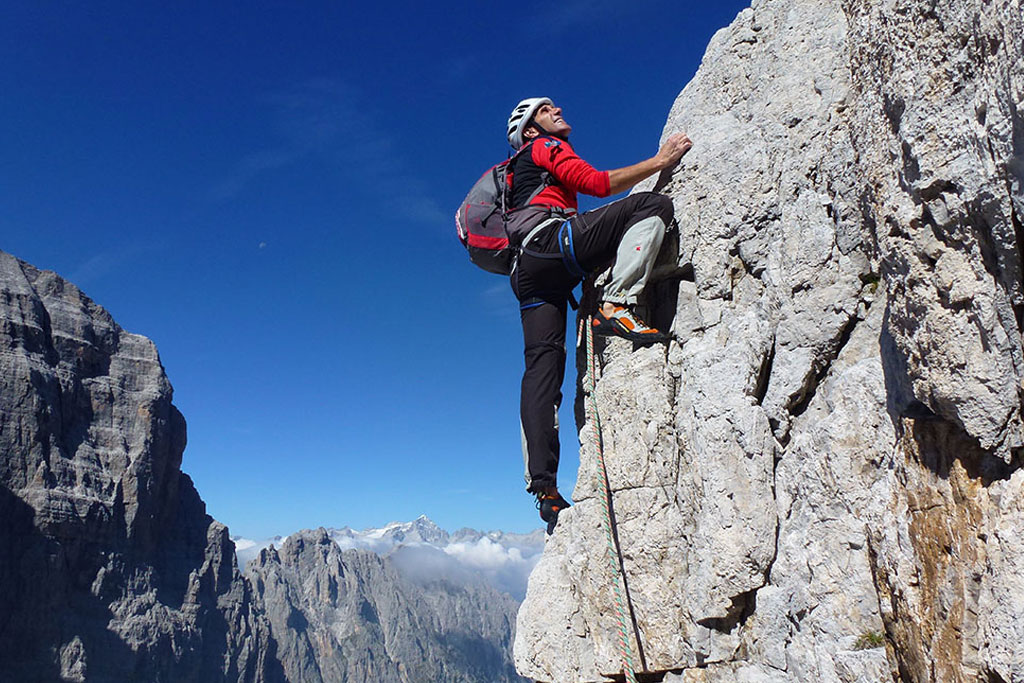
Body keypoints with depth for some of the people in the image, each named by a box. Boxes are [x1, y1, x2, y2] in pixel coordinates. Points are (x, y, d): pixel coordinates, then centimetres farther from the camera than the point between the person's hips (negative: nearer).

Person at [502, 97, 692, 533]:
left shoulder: (526, 173, 42)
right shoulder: (544, 147, 17)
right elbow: (597, 183, 0)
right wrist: (660, 161, 5)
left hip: (528, 273, 8)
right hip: (549, 242, -8)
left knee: (543, 364, -4)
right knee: (654, 205, -10)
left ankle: (543, 485, -12)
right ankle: (616, 305, -26)